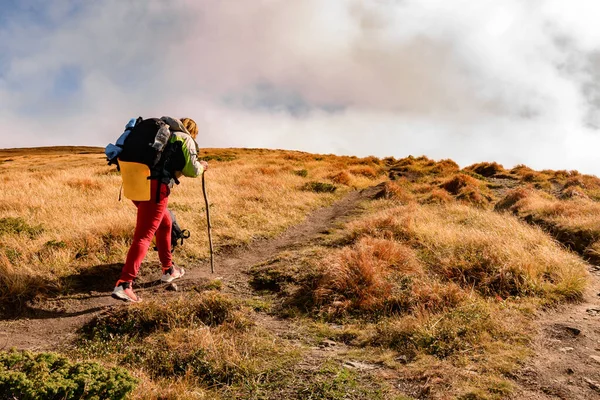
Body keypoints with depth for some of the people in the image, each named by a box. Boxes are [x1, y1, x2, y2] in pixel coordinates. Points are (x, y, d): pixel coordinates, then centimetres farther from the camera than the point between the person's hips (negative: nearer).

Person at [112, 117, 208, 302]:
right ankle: (124, 284, -20)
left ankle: (168, 270, 34)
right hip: (155, 187, -8)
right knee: (143, 236, -10)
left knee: (165, 223, 25)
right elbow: (192, 170, 3)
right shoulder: (186, 139, 9)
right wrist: (201, 166, 23)